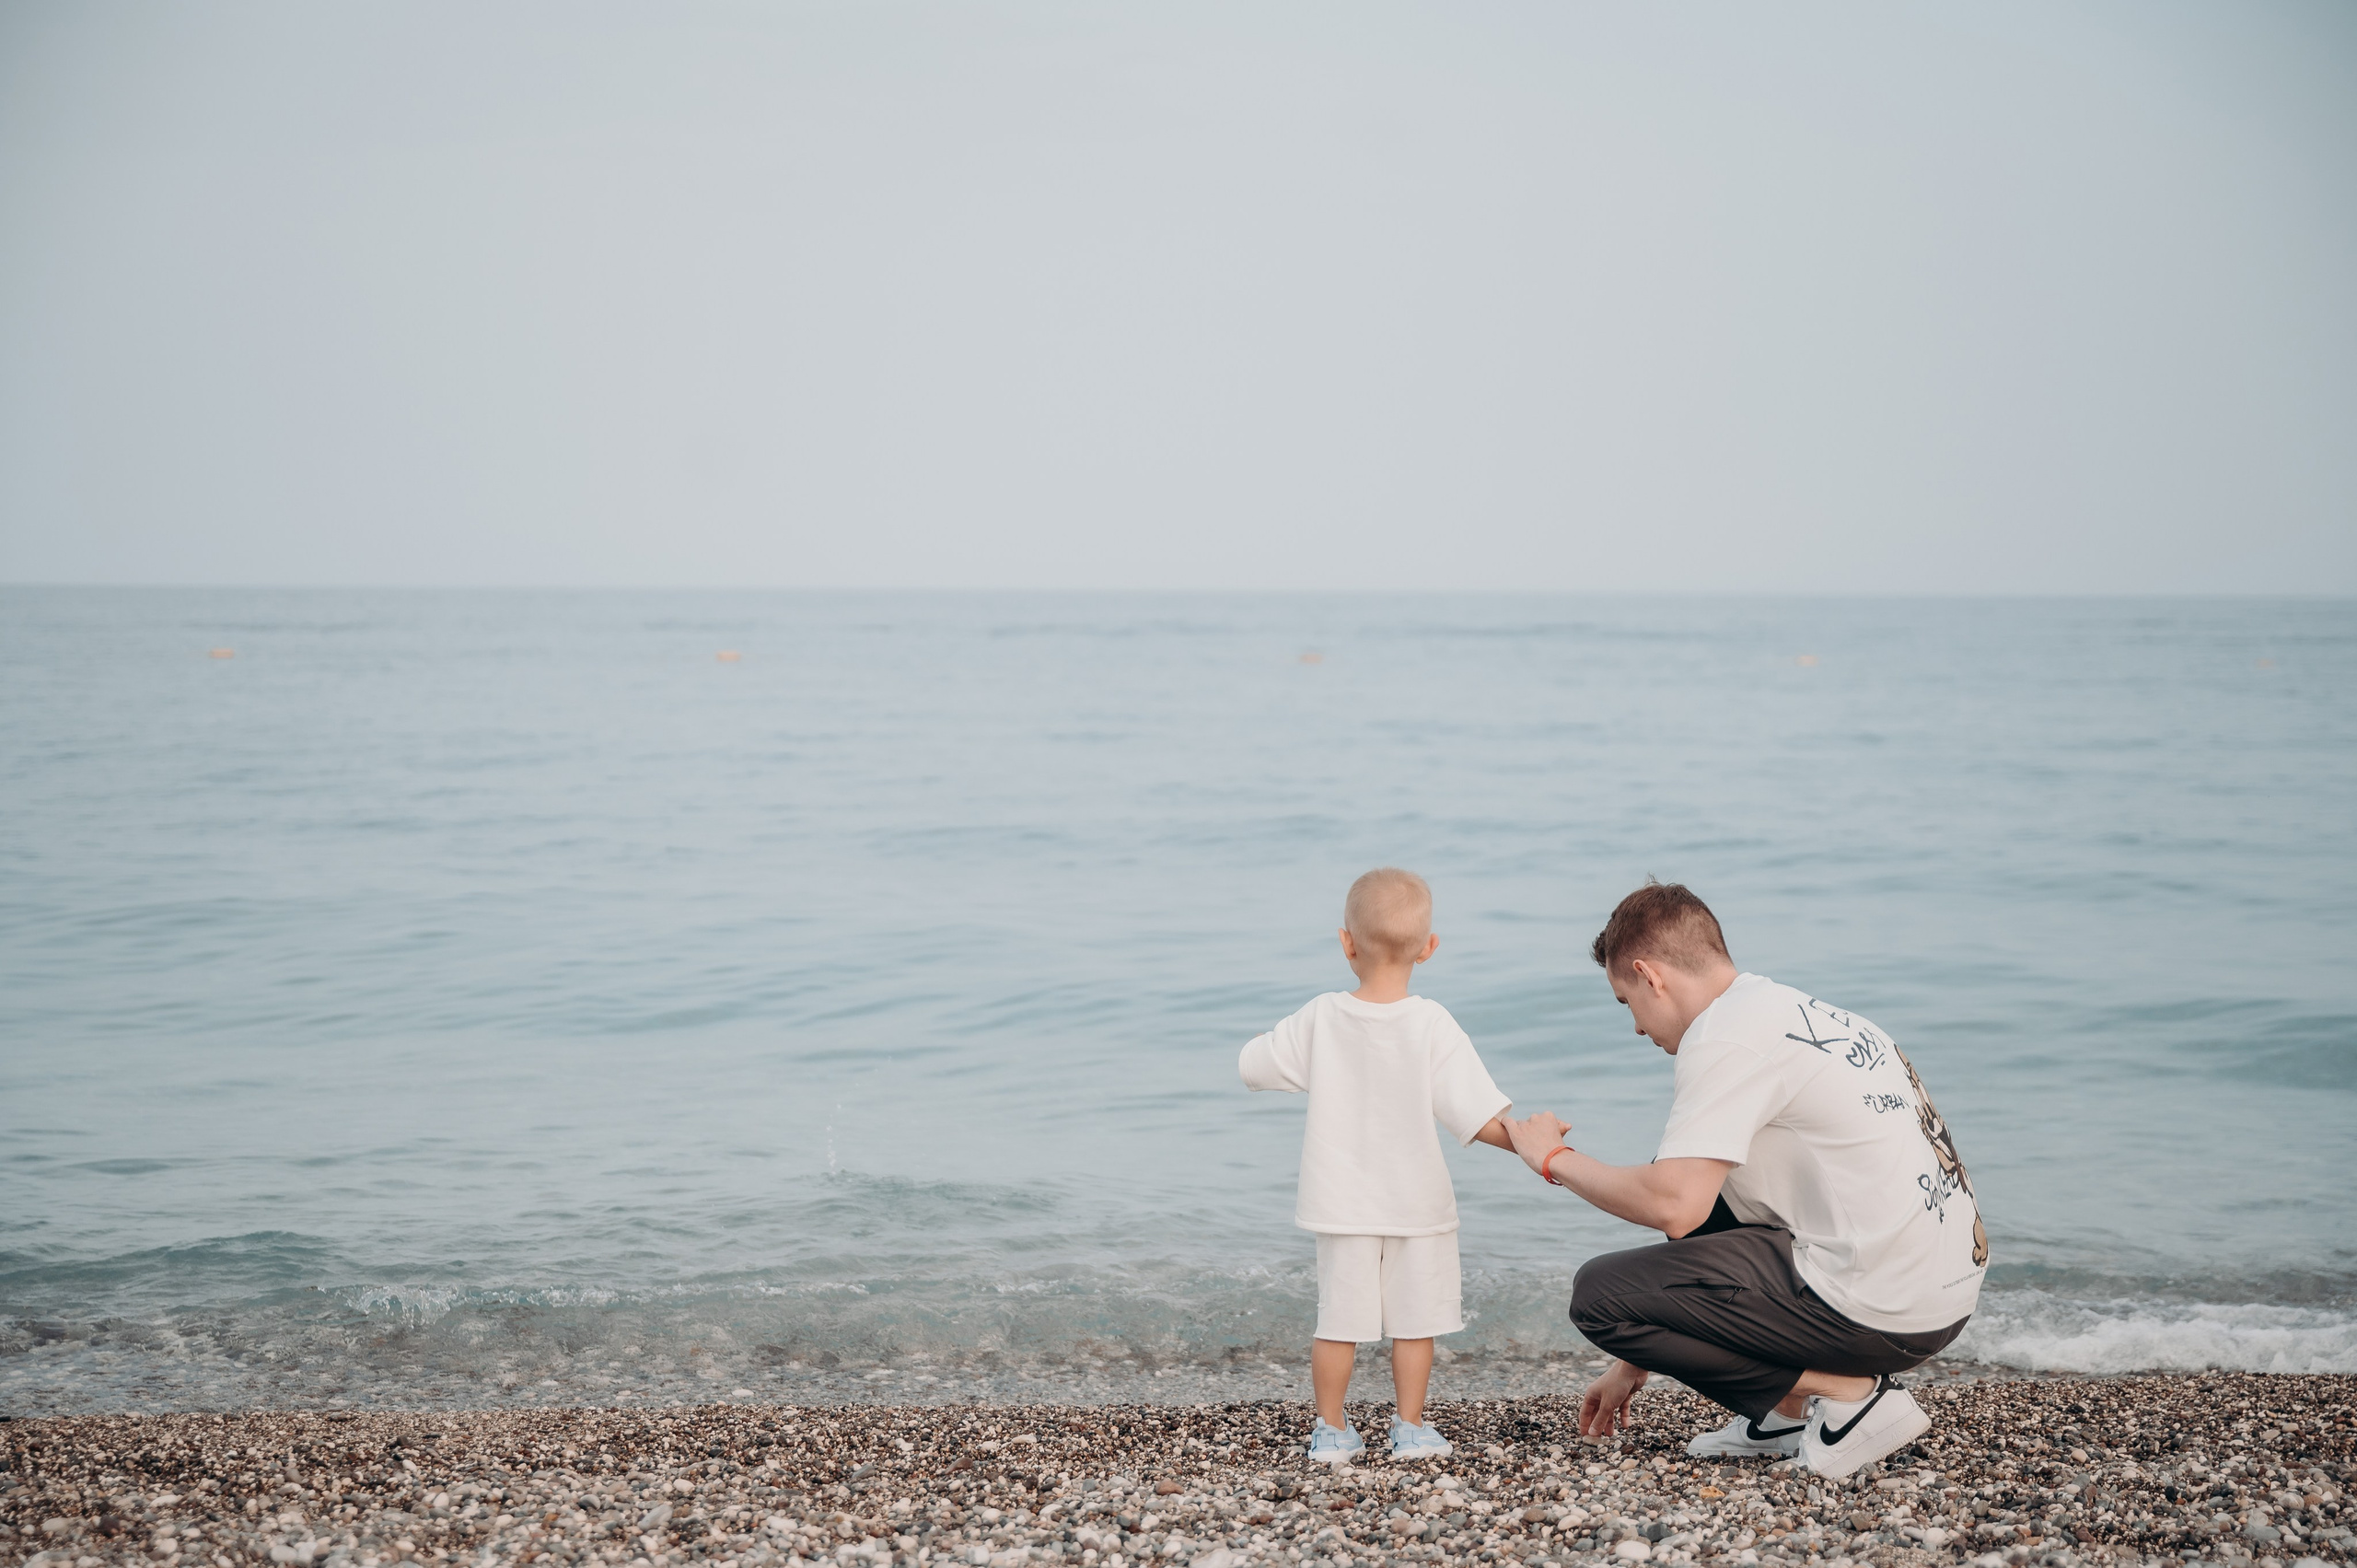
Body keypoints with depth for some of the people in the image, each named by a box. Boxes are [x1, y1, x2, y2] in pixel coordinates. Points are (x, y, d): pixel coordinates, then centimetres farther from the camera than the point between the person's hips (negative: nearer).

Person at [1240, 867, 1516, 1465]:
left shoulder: (1320, 1021, -9)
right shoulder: (1432, 1025, -14)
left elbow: (1251, 1066, 3)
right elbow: (1476, 1116, -18)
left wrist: (1292, 1038, 21)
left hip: (1343, 1205, 2)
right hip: (1418, 1203, -1)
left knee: (1338, 1322, 9)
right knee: (1415, 1321, 10)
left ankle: (1331, 1430, 15)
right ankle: (1410, 1427, 14)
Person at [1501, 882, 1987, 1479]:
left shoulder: (1728, 1035, -12)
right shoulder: (1789, 1010, 19)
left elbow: (1674, 1205, -22)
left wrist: (1557, 1159, -3)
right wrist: (1636, 1363, 28)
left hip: (1882, 1313, -10)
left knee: (1598, 1293, -7)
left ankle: (1850, 1396, -5)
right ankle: (1788, 1410, 15)